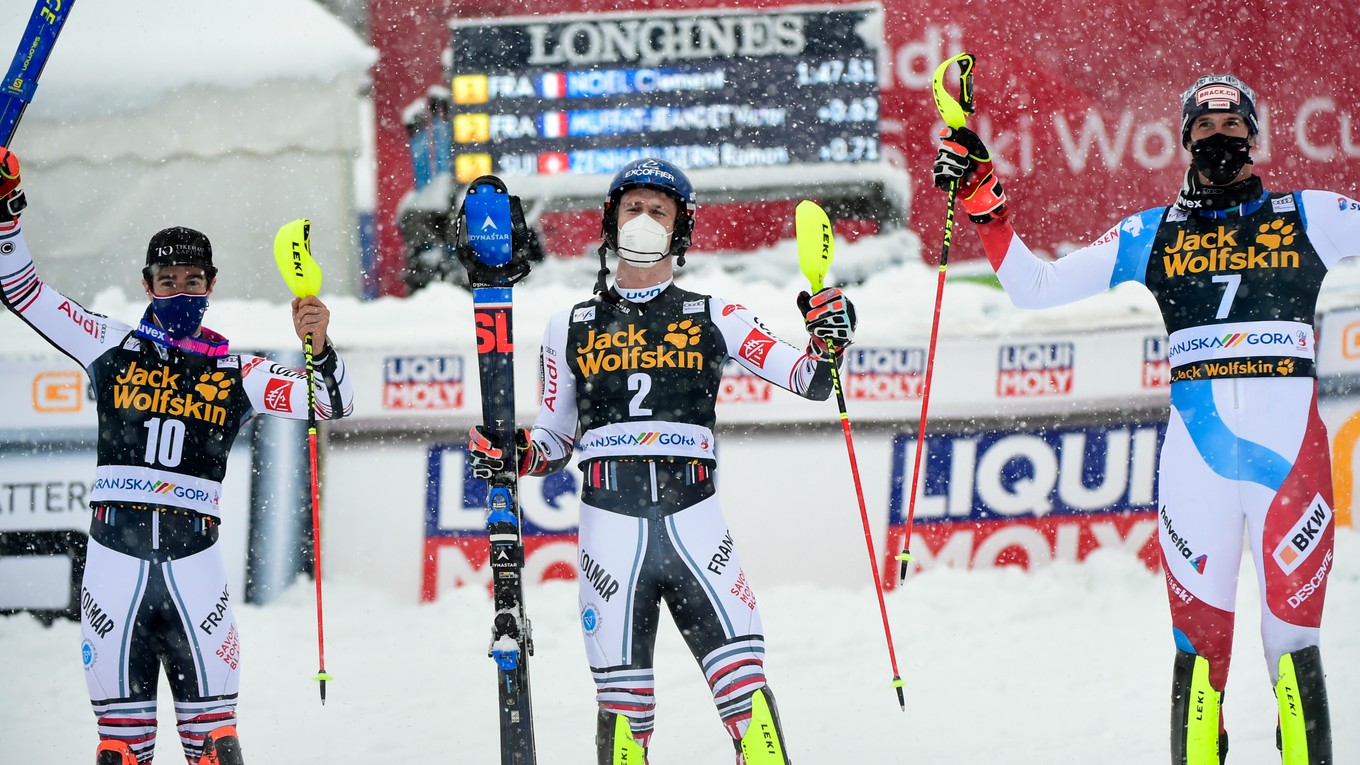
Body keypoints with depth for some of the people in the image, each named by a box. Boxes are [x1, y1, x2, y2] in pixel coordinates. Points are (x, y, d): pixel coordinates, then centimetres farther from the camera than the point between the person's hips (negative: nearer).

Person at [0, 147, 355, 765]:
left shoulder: (235, 373, 9)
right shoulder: (112, 348, 9)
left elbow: (332, 405, 4)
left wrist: (319, 350, -15)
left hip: (195, 559, 0)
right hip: (115, 552, 0)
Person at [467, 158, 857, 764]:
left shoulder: (712, 318, 12)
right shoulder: (571, 328, 15)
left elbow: (808, 379, 8)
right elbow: (555, 438, 21)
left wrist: (828, 343, -12)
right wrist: (515, 456, 1)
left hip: (693, 518, -1)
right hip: (610, 523, 1)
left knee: (744, 679, -13)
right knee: (621, 698, -2)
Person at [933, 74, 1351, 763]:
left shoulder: (1309, 217, 11)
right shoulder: (1152, 235, 14)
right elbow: (1034, 287, 13)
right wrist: (982, 201, 4)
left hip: (1291, 447, -1)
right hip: (1195, 454, 1)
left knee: (1291, 644, -5)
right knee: (1199, 647, -2)